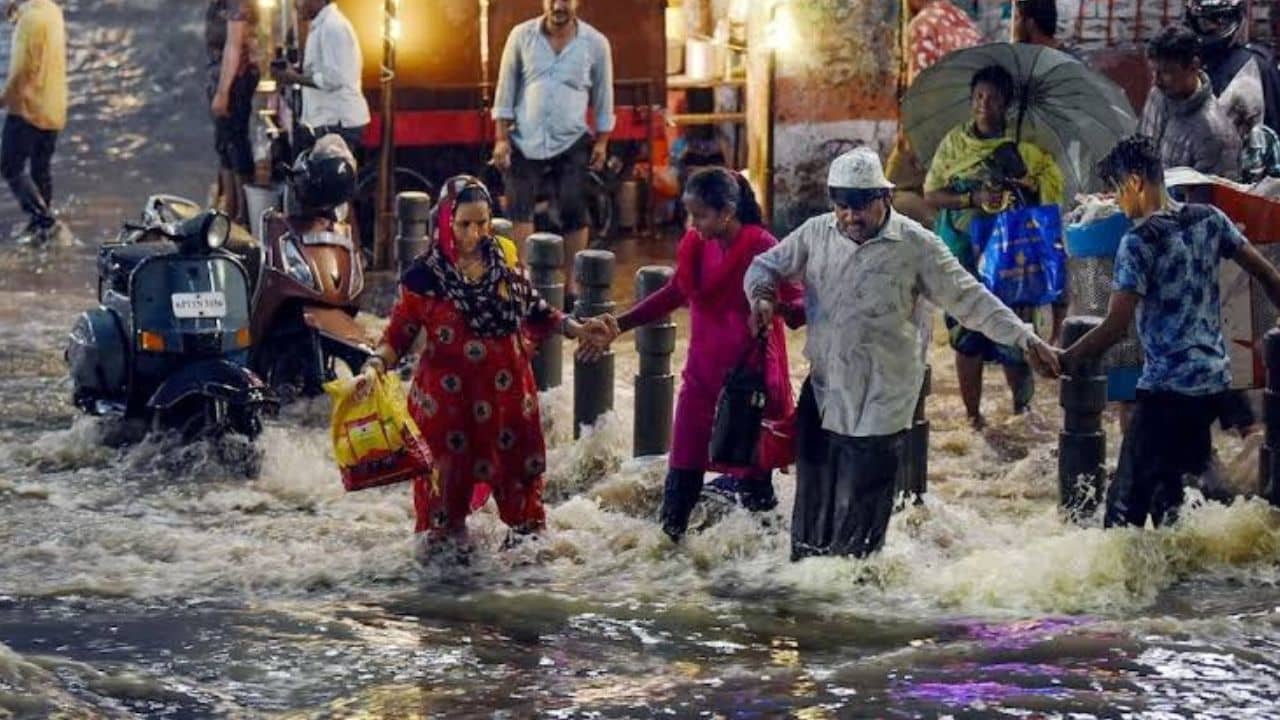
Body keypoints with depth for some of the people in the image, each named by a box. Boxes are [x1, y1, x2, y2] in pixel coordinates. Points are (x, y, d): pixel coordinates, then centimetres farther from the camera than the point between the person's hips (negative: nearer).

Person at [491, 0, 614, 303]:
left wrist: (601, 141, 4)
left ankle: (571, 286, 8)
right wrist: (501, 139, -4)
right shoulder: (522, 35, -3)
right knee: (518, 210, -3)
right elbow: (506, 89, 0)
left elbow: (603, 95, 6)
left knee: (574, 214, 1)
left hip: (572, 143, 0)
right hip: (525, 141, 0)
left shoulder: (595, 43, -2)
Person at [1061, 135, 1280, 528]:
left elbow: (1115, 326, -17)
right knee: (1167, 483, 17)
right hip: (1215, 381, 8)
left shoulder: (1139, 243, -14)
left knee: (1128, 495, -4)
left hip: (1167, 389, -8)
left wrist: (1065, 360, -7)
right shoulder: (1209, 220, 4)